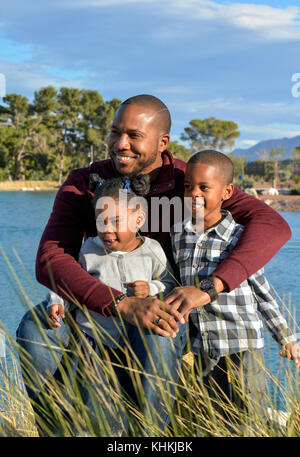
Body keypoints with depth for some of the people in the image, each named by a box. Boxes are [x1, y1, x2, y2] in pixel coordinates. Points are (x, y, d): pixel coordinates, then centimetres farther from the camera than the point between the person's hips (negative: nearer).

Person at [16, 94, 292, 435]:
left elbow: (273, 226, -28)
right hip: (98, 305, 1)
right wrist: (124, 305, -44)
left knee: (156, 341, -36)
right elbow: (49, 263, -28)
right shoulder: (82, 185, -14)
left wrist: (210, 286, -43)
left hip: (166, 310, 0)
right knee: (35, 328, -29)